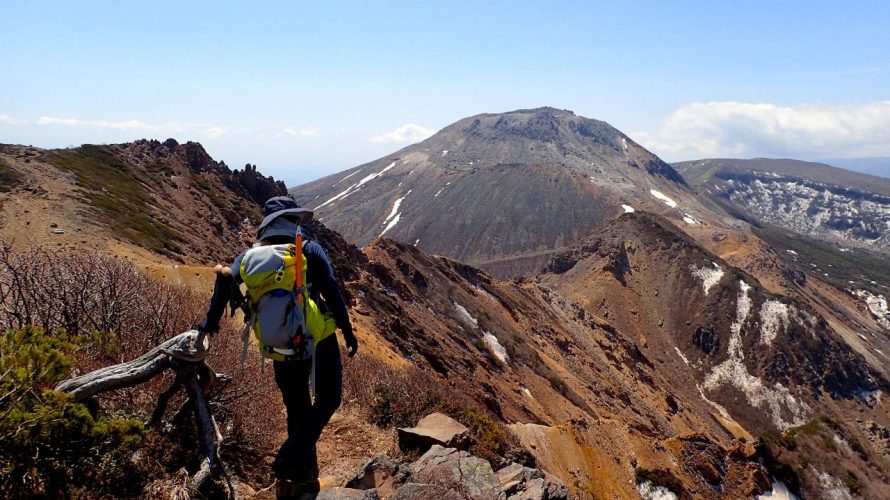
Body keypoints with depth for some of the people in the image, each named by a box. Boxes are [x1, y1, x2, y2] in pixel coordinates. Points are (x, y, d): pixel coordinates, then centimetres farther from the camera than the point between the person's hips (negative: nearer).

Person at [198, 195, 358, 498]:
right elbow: (332, 292, -12)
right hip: (318, 337, -4)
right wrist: (348, 332, -8)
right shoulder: (310, 249, -4)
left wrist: (211, 321, -2)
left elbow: (226, 278, -12)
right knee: (327, 401, 11)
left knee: (298, 410, 18)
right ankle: (288, 462, -3)